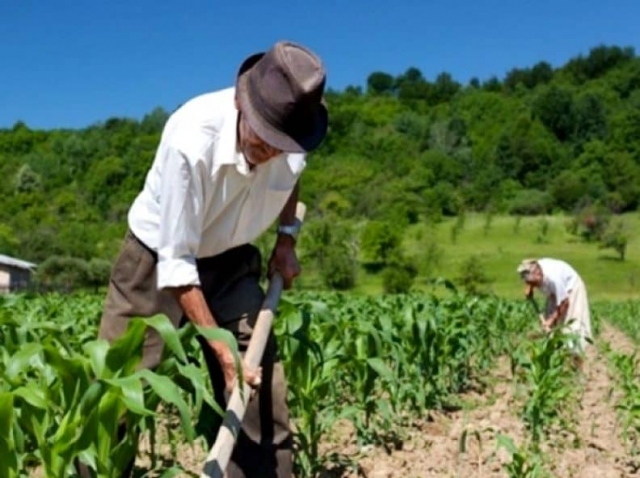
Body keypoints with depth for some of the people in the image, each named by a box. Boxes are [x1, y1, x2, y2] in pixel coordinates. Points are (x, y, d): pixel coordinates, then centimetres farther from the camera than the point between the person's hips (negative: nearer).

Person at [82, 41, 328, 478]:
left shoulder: (292, 138, -19)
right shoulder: (191, 140, -35)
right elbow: (176, 262, -29)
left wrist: (287, 237, -1)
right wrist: (222, 350, -30)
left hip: (230, 263, 4)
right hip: (158, 260, -4)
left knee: (263, 392, -3)